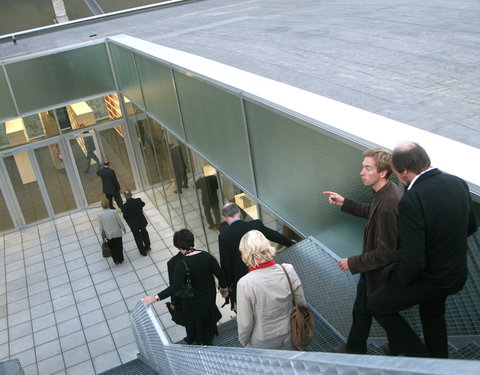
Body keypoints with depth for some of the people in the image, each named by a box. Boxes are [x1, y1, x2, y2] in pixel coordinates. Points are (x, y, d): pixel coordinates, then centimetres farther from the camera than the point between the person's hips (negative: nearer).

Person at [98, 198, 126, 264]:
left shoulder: (100, 214, -15)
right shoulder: (113, 212, -19)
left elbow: (101, 226, -6)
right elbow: (120, 221, -10)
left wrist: (102, 236, 6)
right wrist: (123, 229, 7)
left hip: (108, 235, 1)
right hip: (117, 233, -1)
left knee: (112, 247, 20)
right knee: (119, 246, 19)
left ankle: (116, 260, 27)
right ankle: (121, 259, 32)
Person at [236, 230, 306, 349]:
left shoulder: (244, 284, -29)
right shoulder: (288, 271, -21)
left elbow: (245, 323, -19)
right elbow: (301, 303, -7)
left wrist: (243, 342, 1)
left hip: (262, 343, -2)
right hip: (289, 336, 2)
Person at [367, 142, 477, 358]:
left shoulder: (411, 201, -33)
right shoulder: (458, 183, -8)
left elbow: (413, 260, -31)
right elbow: (471, 226, 8)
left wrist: (403, 278, -11)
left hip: (428, 279, -7)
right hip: (457, 273, 8)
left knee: (378, 305, 17)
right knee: (433, 316, 32)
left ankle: (418, 355, 26)